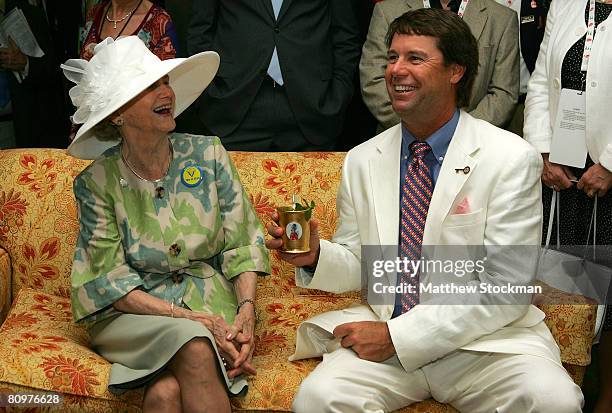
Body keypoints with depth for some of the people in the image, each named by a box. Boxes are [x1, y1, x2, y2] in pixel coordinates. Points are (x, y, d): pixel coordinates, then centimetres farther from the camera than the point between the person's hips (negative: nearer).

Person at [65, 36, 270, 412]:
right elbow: (111, 283, -8)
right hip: (131, 313, 0)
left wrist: (246, 311, -16)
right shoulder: (97, 182, -5)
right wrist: (193, 319, -19)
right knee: (194, 346, -32)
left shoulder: (208, 154, 0)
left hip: (211, 300, 1)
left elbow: (242, 244, 2)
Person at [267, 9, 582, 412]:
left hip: (486, 340, -2)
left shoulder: (512, 159, -6)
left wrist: (397, 335, -16)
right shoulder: (362, 161, 8)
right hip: (384, 333, 2)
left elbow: (505, 290, -11)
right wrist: (315, 256, -8)